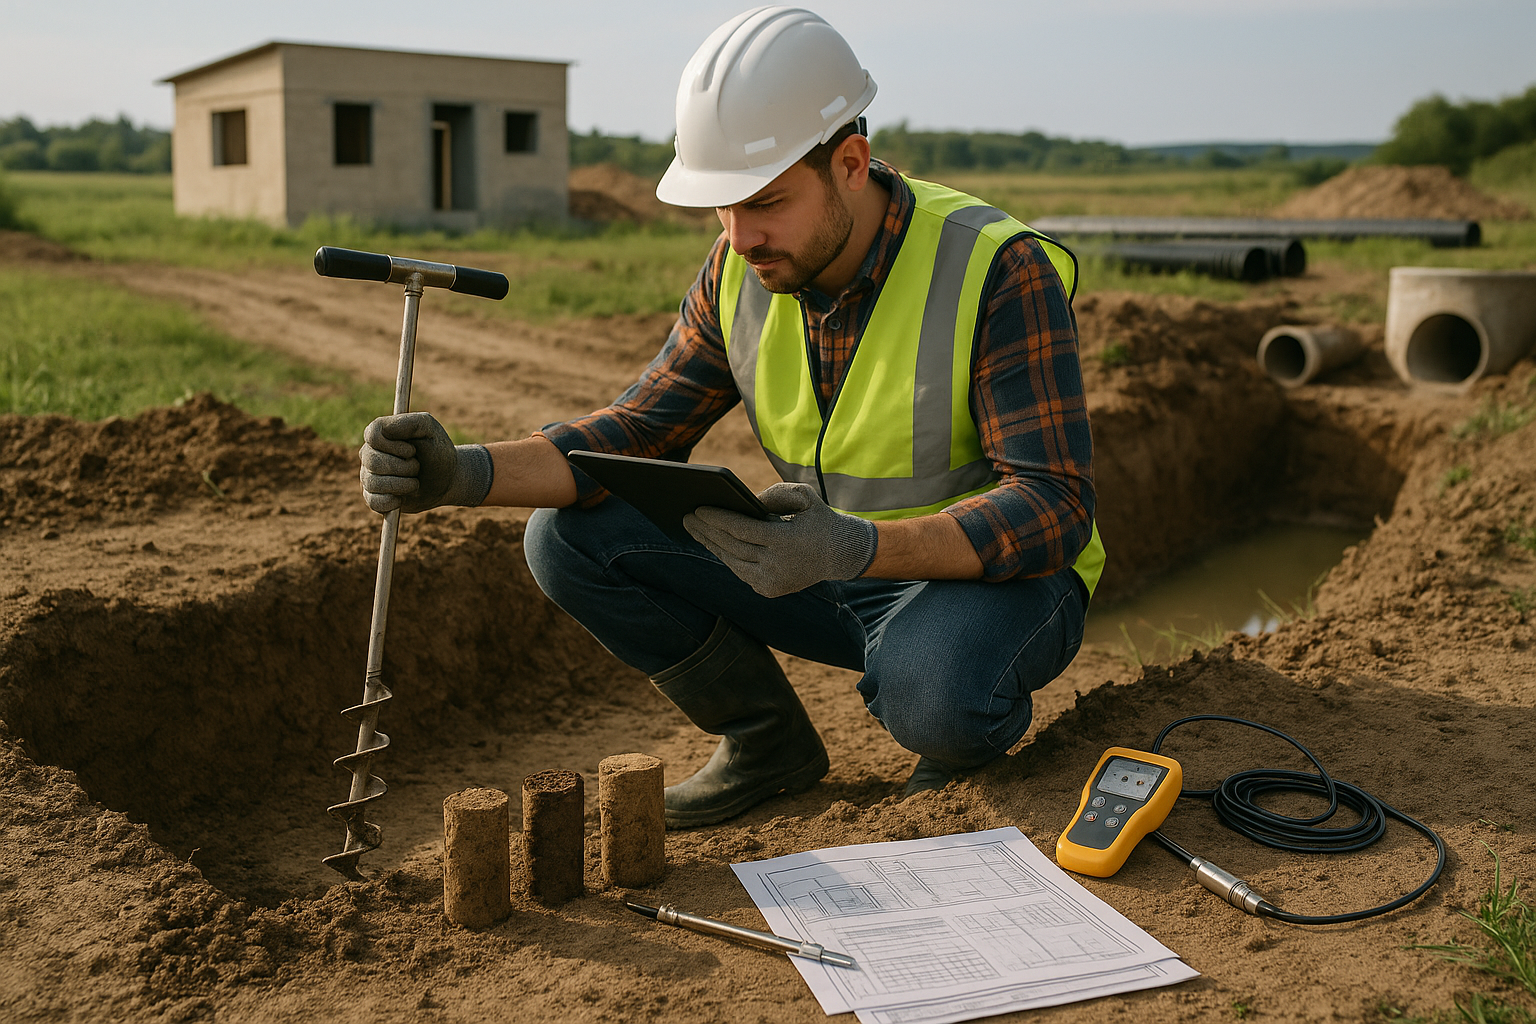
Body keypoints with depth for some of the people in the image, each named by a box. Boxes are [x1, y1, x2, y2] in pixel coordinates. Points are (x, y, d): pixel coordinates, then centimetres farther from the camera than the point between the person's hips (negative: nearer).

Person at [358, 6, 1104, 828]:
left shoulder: (999, 271, -24)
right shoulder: (742, 271, -6)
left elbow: (1052, 509, -29)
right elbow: (637, 432, -7)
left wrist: (855, 547, -44)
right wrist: (467, 472, -25)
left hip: (997, 576, -5)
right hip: (827, 569, 6)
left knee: (932, 699, -41)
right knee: (570, 535, -9)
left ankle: (967, 728, -1)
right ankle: (767, 743, 6)